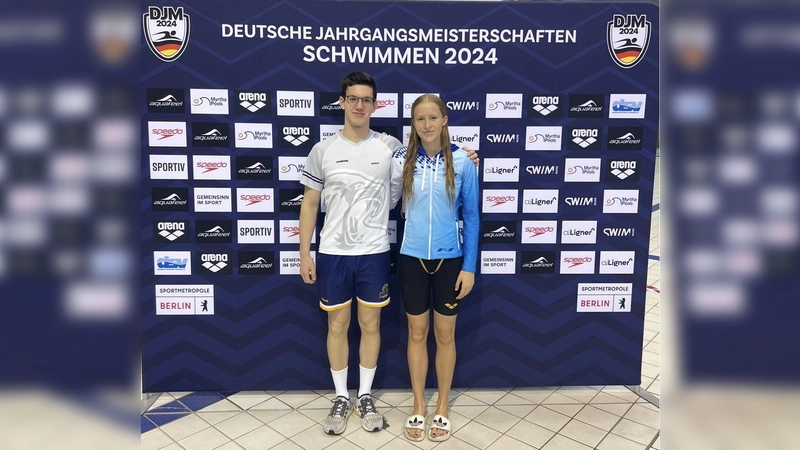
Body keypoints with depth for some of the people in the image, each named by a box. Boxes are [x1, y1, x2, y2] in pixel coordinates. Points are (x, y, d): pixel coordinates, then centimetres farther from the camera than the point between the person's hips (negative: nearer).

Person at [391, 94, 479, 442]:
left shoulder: (462, 162, -6)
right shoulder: (401, 160, -3)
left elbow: (471, 216, -2)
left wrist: (469, 266, -4)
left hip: (449, 258, -1)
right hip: (412, 257, 1)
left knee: (445, 334, 11)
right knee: (417, 333, 12)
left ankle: (442, 408, 29)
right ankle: (418, 407, 28)